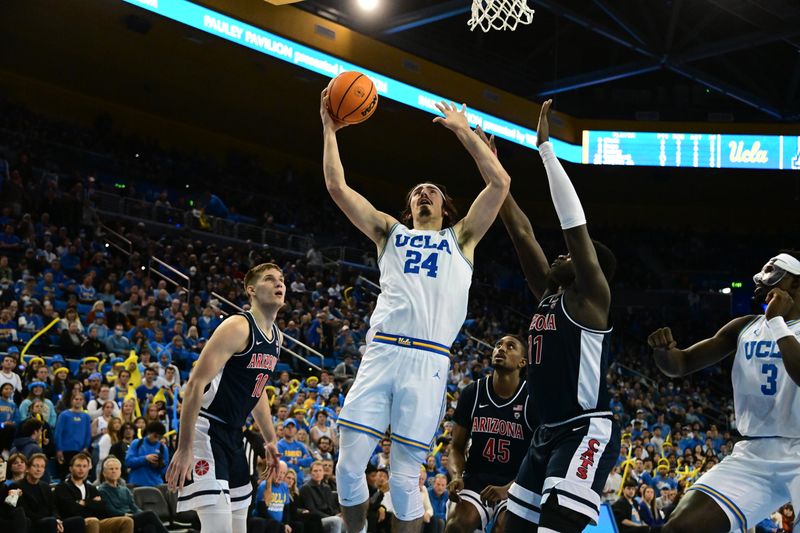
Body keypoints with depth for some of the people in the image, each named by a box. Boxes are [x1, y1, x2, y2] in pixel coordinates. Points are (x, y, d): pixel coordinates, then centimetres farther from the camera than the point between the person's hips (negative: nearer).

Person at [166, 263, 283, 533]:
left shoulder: (276, 336, 10)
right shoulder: (237, 327, -17)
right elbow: (195, 385, -22)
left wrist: (271, 440, 20)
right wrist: (184, 448, -26)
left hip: (233, 434, 10)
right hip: (205, 430, -9)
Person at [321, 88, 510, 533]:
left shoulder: (460, 238, 19)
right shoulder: (390, 232, 23)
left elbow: (501, 183, 7)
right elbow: (337, 186, 16)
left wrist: (464, 131, 11)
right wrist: (330, 130, 14)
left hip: (428, 361, -2)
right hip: (381, 352, 2)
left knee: (404, 476, -3)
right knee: (350, 463, -4)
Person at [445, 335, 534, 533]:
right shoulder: (472, 393, 2)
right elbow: (457, 447, 8)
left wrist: (507, 489, -25)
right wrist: (457, 476, -14)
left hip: (518, 485, -2)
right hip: (476, 479, 2)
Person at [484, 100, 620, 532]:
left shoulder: (589, 298, -6)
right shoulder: (548, 295, 14)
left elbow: (575, 224, -16)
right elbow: (521, 231, 13)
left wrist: (545, 147, -16)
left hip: (587, 433, -9)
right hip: (548, 434, 10)